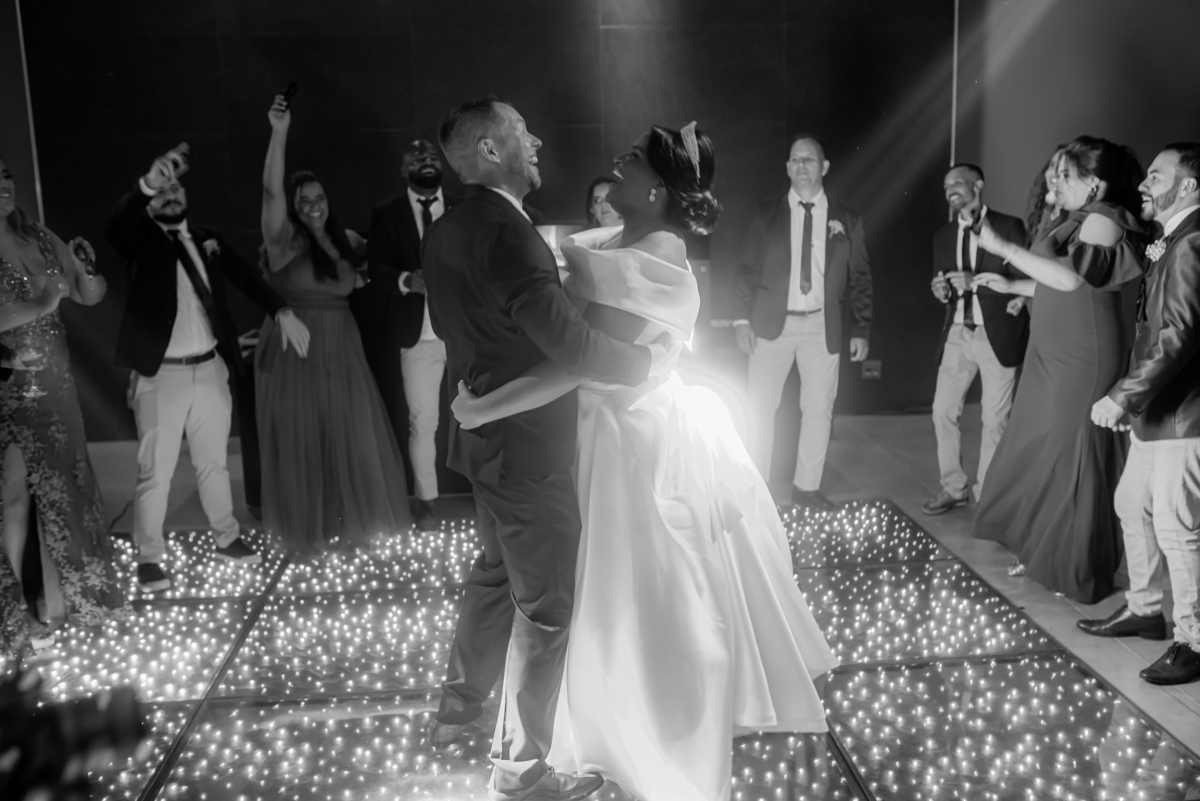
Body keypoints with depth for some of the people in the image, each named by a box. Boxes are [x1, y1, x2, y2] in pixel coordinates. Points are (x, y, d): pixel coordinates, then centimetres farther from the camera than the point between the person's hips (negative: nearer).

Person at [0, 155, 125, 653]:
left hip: (54, 387, 5)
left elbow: (91, 296, 13)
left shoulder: (40, 239, 5)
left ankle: (56, 601, 27)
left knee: (61, 491, 12)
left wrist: (87, 271, -5)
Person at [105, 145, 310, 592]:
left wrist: (282, 312, -5)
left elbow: (244, 275, 9)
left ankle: (227, 538, 32)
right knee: (155, 471, 1)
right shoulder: (141, 240, -4)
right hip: (160, 375, -4)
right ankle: (149, 558, 13)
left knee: (214, 462, 18)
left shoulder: (206, 238, 10)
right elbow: (115, 224, -26)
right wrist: (146, 184, -44)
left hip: (210, 369, 5)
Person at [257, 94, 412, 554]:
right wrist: (279, 132, -33)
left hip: (341, 351, 4)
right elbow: (270, 191, -24)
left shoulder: (347, 240, 6)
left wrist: (365, 276, 3)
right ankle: (305, 529, 17)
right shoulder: (284, 240, -8)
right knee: (301, 442, 4)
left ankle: (351, 521, 26)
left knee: (350, 438, 10)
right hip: (294, 352, -4)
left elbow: (354, 283, 26)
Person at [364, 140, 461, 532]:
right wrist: (406, 280, -23)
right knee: (422, 422, 2)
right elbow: (376, 270, -4)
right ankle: (426, 503, 14)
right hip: (416, 334, -1)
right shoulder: (387, 213, 6)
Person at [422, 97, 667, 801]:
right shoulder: (507, 232, -24)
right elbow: (572, 345, -28)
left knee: (497, 572, 27)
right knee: (545, 605, 3)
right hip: (527, 446, -10)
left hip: (485, 436, 10)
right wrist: (651, 358, -13)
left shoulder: (445, 233, 6)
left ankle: (459, 707, 43)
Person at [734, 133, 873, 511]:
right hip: (772, 324, -1)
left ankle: (807, 487, 18)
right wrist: (744, 318, -6)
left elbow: (859, 279, 8)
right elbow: (747, 269, 4)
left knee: (819, 409, 5)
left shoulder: (846, 219, 7)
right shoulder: (767, 212, 5)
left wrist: (861, 329, 1)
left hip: (822, 327, 1)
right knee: (760, 408, 0)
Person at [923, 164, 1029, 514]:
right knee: (943, 412, 3)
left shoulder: (1009, 227, -3)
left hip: (997, 334, -5)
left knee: (994, 419, 0)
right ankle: (954, 488, 17)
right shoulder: (943, 235, 13)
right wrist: (941, 291, -8)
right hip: (957, 334, 5)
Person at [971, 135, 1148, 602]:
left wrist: (1006, 249, -24)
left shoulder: (1102, 219, -13)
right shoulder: (1079, 220, 14)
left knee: (1071, 457, 0)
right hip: (1055, 356, 9)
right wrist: (1011, 286, 21)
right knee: (1041, 453, 12)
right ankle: (1043, 553, 24)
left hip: (1080, 361, -9)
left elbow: (1073, 277, -27)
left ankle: (1082, 573, 13)